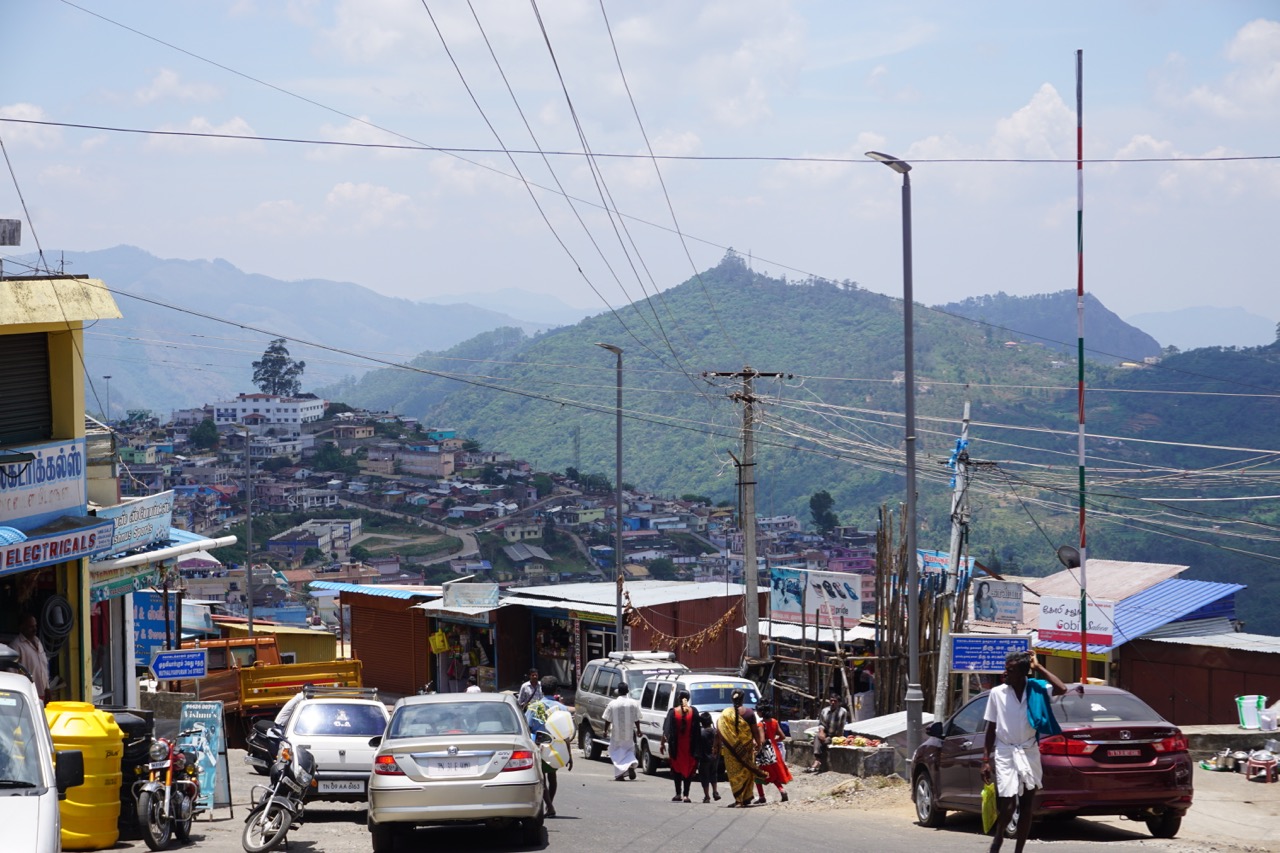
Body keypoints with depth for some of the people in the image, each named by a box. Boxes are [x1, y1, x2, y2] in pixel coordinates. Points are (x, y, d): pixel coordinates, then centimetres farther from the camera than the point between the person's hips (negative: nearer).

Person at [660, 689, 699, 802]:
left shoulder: (673, 712, -7)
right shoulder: (693, 711, -4)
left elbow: (666, 730, -6)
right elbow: (697, 730, -2)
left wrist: (663, 743, 3)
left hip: (676, 746, -1)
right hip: (690, 746, 1)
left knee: (677, 769, 13)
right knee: (689, 769, 6)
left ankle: (678, 794, 11)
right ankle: (686, 795, 0)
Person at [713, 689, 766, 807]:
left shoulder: (725, 714, -4)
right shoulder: (749, 713, -6)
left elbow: (718, 732, -2)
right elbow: (755, 730, -2)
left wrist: (718, 745, 9)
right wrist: (758, 743, 12)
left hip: (730, 748, 0)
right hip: (746, 747, 0)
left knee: (734, 773, 4)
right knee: (747, 771, 13)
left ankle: (738, 799, -4)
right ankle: (746, 798, 16)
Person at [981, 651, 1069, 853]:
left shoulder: (1036, 689, -2)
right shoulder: (997, 693, -3)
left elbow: (1062, 689, -19)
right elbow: (991, 728, 2)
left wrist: (1038, 667, -13)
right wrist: (986, 759, -1)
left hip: (1029, 753, 1)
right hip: (1004, 754, -1)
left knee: (1026, 807, 5)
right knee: (1007, 805, -9)